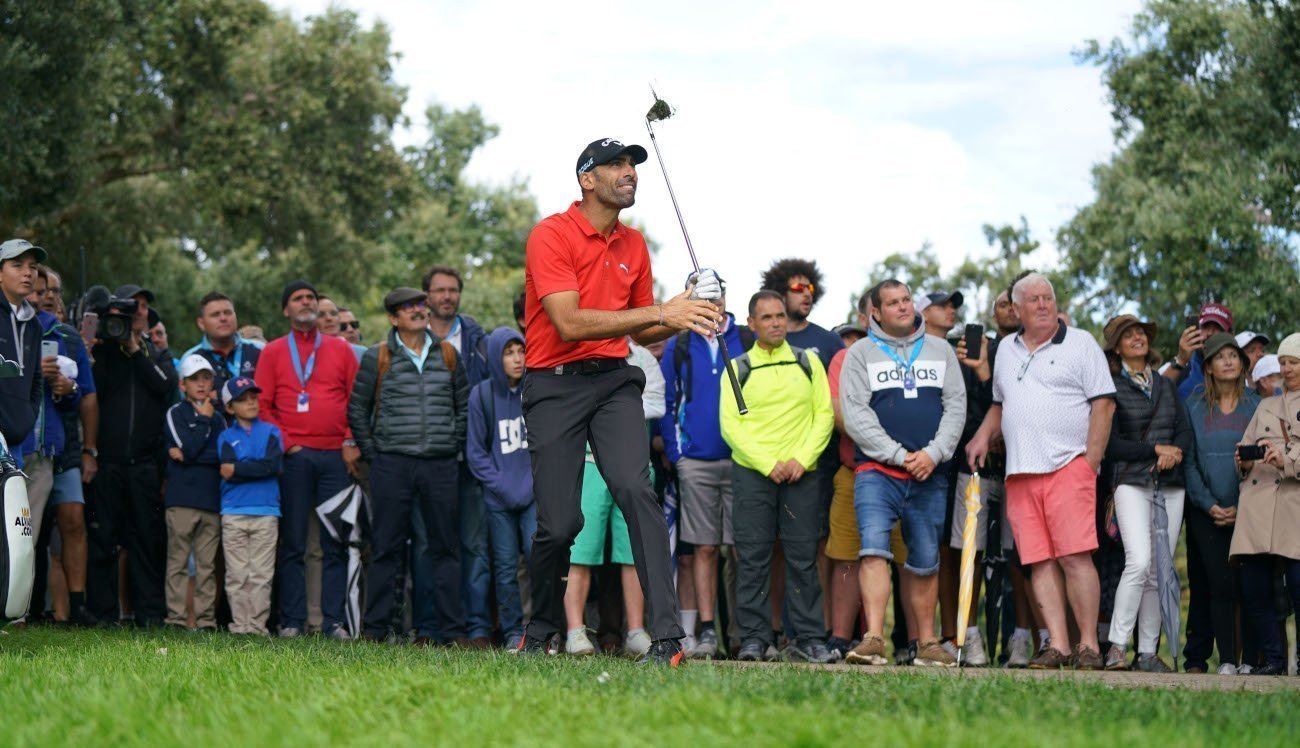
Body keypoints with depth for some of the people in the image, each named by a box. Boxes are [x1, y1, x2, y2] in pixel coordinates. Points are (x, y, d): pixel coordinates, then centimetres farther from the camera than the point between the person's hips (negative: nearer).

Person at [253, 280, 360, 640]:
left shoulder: (340, 349, 14)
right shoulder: (272, 352, 10)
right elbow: (262, 404, 5)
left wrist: (352, 442, -1)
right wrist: (284, 443, -5)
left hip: (335, 456, 1)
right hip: (293, 457, -1)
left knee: (336, 542, -1)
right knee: (291, 542, -2)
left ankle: (334, 621, 1)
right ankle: (291, 620, 1)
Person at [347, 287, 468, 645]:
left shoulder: (447, 354, 11)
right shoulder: (377, 357, 3)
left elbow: (464, 404, 18)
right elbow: (357, 409, 7)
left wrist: (454, 446, 10)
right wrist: (372, 453, 2)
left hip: (440, 465, 2)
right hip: (393, 464, -2)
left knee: (446, 547, 3)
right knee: (387, 548, 0)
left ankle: (452, 629, 6)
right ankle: (376, 626, 5)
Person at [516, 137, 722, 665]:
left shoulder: (634, 244, 13)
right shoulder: (551, 235, -9)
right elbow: (570, 324, -20)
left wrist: (687, 317, 0)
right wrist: (660, 312, -23)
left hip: (615, 383, 4)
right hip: (555, 386, -4)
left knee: (636, 489, -19)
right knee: (559, 523, -6)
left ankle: (666, 636, -25)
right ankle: (539, 633, 20)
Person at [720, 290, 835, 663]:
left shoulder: (808, 363, 11)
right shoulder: (738, 368, 6)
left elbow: (825, 415, 6)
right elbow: (731, 425, -1)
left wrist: (802, 459, -7)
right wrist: (769, 465, -11)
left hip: (802, 474, 1)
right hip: (751, 473, -1)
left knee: (803, 557, 0)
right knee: (752, 558, -3)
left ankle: (809, 638, 4)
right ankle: (753, 638, 1)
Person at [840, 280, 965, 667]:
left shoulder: (940, 350, 14)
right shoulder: (860, 354, 6)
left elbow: (956, 405, 8)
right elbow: (855, 414, -3)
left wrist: (933, 453, -7)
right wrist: (899, 455, -10)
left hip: (930, 475, 3)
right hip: (878, 471, -3)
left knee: (926, 561, 8)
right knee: (874, 547, -20)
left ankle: (927, 643, 16)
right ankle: (874, 639, -26)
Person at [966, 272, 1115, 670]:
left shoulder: (1080, 344, 5)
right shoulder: (1006, 349, 20)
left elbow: (1103, 403, -1)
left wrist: (1091, 462, -8)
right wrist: (983, 435, 13)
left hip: (1068, 467, -5)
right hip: (1020, 473, 5)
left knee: (1075, 556, -12)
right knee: (1039, 561, -1)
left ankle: (1088, 645, -8)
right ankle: (1057, 645, -1)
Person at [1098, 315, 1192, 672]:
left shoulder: (1165, 385, 19)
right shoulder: (1111, 387, 2)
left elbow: (1185, 430, 13)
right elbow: (1110, 443, -6)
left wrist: (1175, 452, -8)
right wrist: (1155, 449, -10)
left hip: (1170, 484, 5)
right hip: (1131, 481, -5)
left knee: (1160, 570, 2)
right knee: (1139, 562, -21)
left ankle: (1148, 652, 5)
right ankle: (1117, 646, -16)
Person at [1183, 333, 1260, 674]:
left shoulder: (1256, 406, 7)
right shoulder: (1194, 406, 7)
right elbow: (1188, 461, 5)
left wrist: (1242, 508, -6)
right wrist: (1209, 505, -6)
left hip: (1246, 512, 0)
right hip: (1206, 511, 0)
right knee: (1220, 582, -9)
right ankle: (1226, 659, -6)